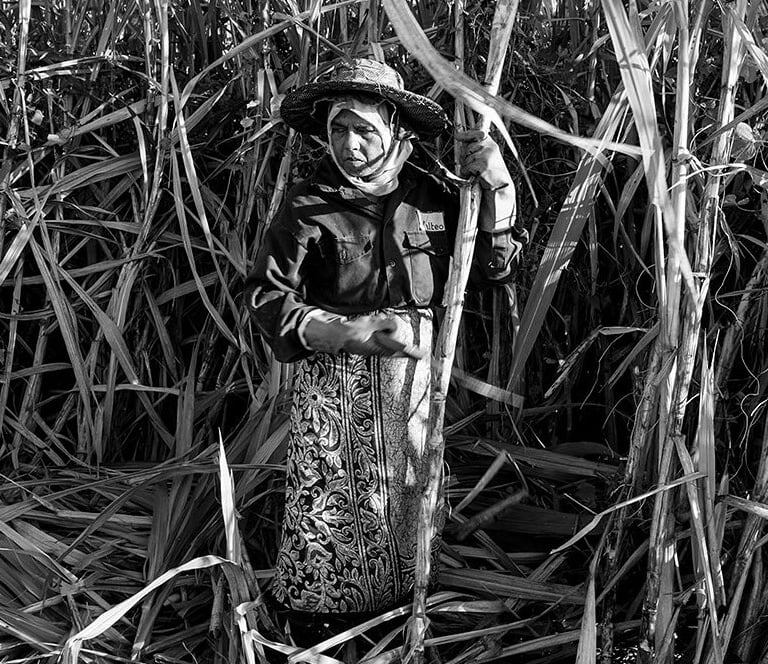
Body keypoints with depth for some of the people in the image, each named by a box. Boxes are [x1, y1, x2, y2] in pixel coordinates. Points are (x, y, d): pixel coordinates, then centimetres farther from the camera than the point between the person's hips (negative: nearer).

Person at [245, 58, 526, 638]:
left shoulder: (430, 197, 0)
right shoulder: (308, 205, -8)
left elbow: (491, 269, 2)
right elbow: (267, 295, -10)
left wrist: (498, 188, -11)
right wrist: (350, 332, -21)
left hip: (415, 375, 3)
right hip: (334, 383, -2)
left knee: (411, 495, 15)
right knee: (333, 503, 6)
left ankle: (406, 597, 35)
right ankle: (320, 604, 27)